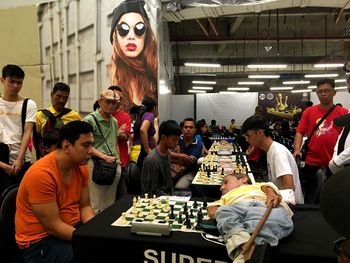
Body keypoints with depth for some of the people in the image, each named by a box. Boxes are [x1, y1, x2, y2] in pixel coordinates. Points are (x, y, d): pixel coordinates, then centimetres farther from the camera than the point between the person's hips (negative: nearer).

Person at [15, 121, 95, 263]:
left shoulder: (81, 167, -2)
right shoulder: (41, 174, -24)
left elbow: (85, 207, 3)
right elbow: (53, 226, -23)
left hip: (73, 227, 7)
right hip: (40, 239, -7)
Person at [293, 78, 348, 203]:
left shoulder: (343, 113, 0)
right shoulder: (309, 111, 1)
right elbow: (300, 132, -1)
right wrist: (297, 150, -15)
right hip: (312, 161, 0)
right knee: (311, 197, 11)